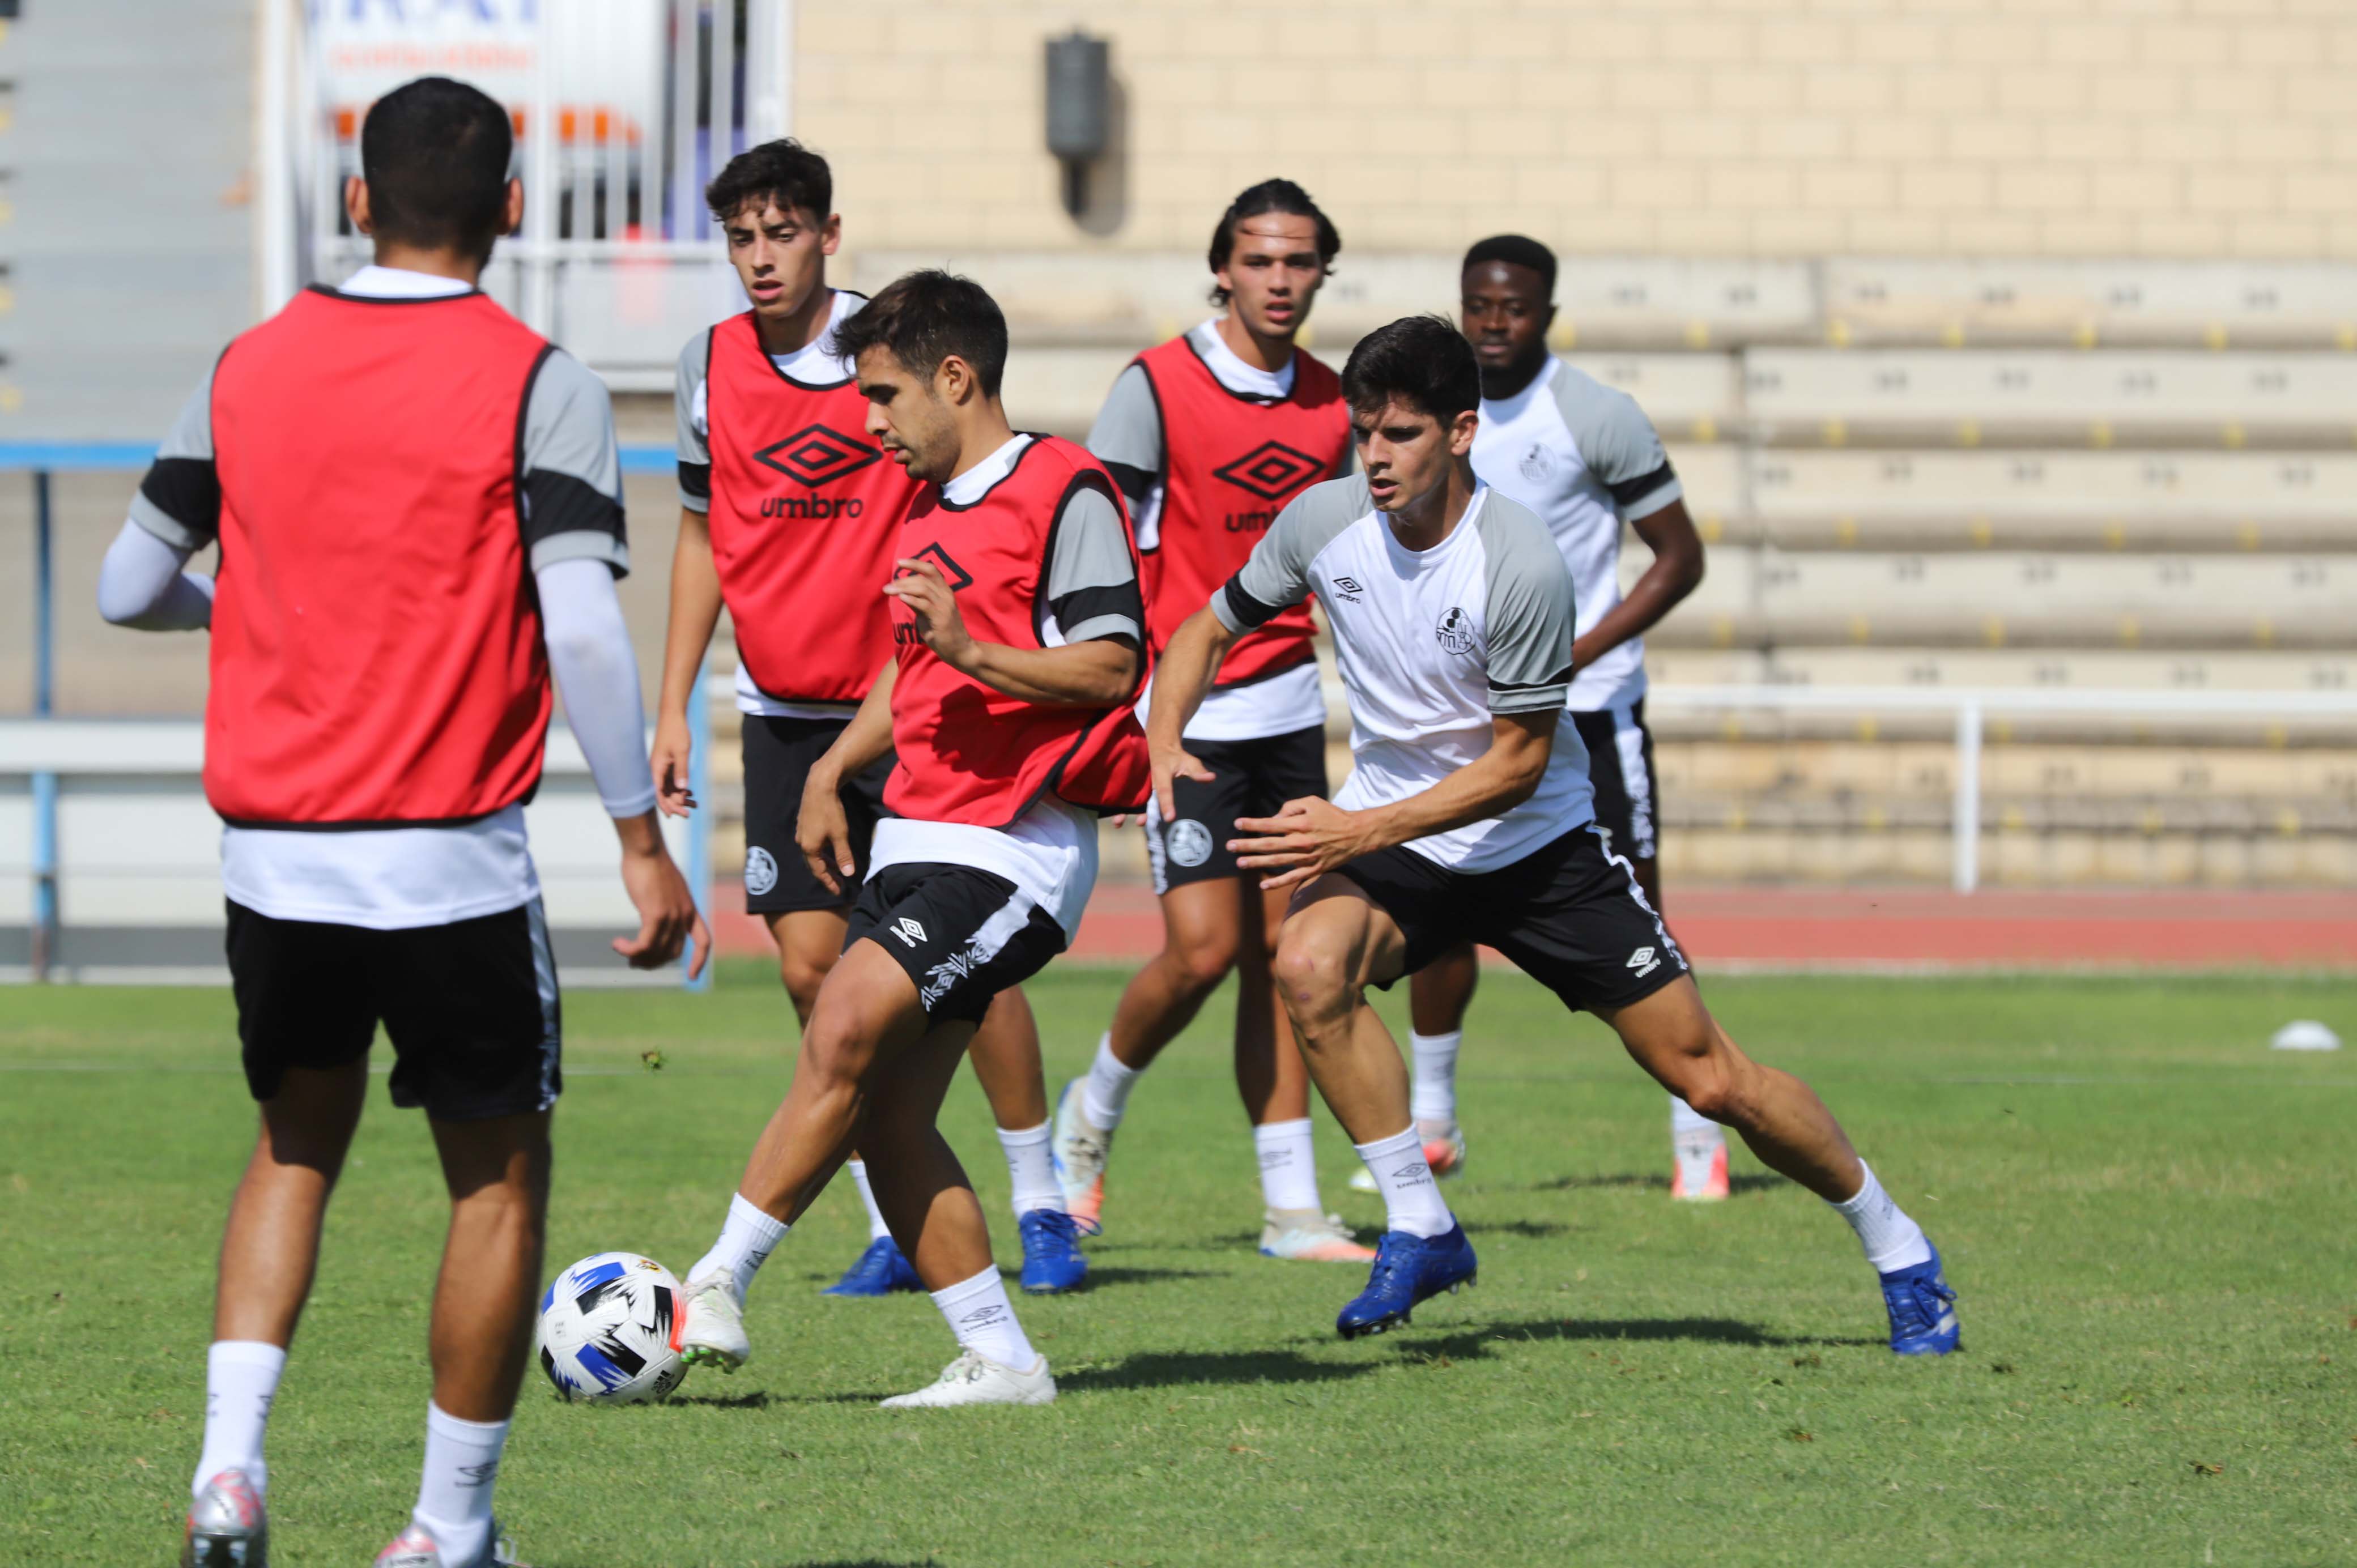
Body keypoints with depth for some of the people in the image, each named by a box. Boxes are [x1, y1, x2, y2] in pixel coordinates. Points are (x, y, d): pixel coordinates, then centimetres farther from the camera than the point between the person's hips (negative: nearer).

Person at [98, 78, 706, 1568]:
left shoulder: (246, 370, 5)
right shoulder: (536, 384, -7)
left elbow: (131, 589, 12)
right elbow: (585, 630, -15)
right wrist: (643, 842, -10)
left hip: (273, 851, 4)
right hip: (452, 856, -4)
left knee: (296, 1149, 21)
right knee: (501, 1177, 12)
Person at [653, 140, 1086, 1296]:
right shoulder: (711, 365, 3)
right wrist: (674, 704, 9)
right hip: (784, 715, 3)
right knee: (812, 965, -3)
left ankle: (1040, 1202, 11)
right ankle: (895, 1226, 7)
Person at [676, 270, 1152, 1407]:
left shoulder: (1066, 493, -9)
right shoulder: (931, 509, 20)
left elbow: (1111, 666, -16)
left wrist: (973, 651, -28)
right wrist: (832, 769, 22)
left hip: (1012, 842, -10)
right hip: (918, 836, 10)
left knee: (845, 1032, -22)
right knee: (885, 1118, 2)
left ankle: (718, 1285, -20)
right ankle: (1001, 1362, 8)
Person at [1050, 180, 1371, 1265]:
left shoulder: (1330, 402, 8)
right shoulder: (1155, 388, -9)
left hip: (1289, 712, 5)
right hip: (1185, 715, -5)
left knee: (1279, 953, 3)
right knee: (1204, 948, -11)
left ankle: (1292, 1210, 5)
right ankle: (1092, 1115, 16)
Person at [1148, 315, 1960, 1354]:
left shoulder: (1520, 565, -24)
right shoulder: (1324, 522, -11)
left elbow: (1517, 762, -20)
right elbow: (1210, 627, 5)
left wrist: (1362, 831, -28)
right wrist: (1166, 742, -14)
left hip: (1539, 846, -3)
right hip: (1386, 830, 3)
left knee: (1706, 1077, -1)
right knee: (1307, 964, -30)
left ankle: (1897, 1250, 20)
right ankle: (1420, 1230, -16)